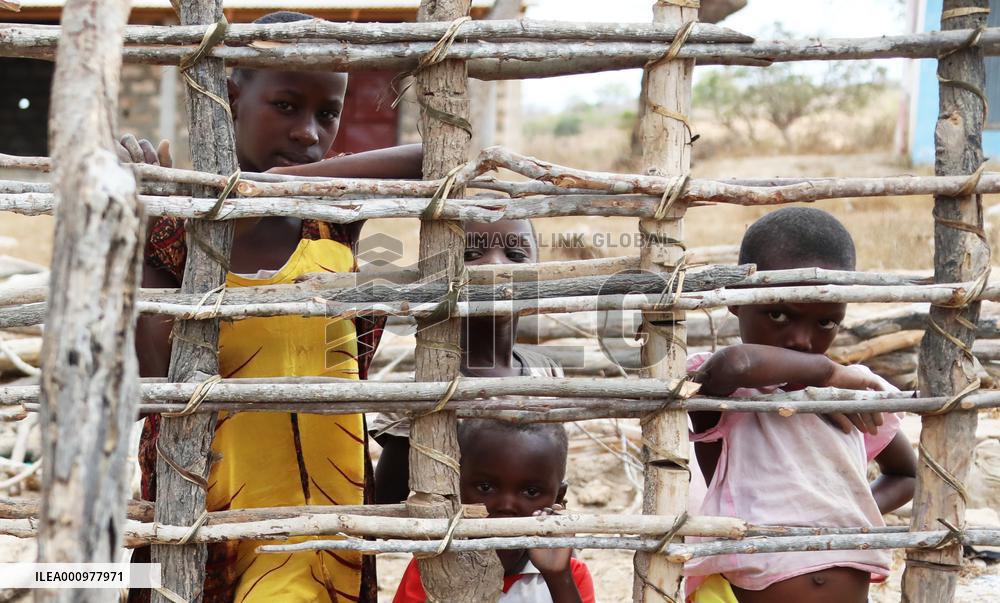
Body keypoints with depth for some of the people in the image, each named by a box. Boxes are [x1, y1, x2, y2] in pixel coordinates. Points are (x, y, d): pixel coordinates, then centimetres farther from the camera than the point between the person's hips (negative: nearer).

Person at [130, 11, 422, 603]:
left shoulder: (338, 211, 0)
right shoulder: (174, 228, -5)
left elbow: (433, 156, -16)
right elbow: (161, 387, -13)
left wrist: (291, 180, -24)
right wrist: (125, 238, -21)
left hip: (322, 506, 1)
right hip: (207, 509, 0)